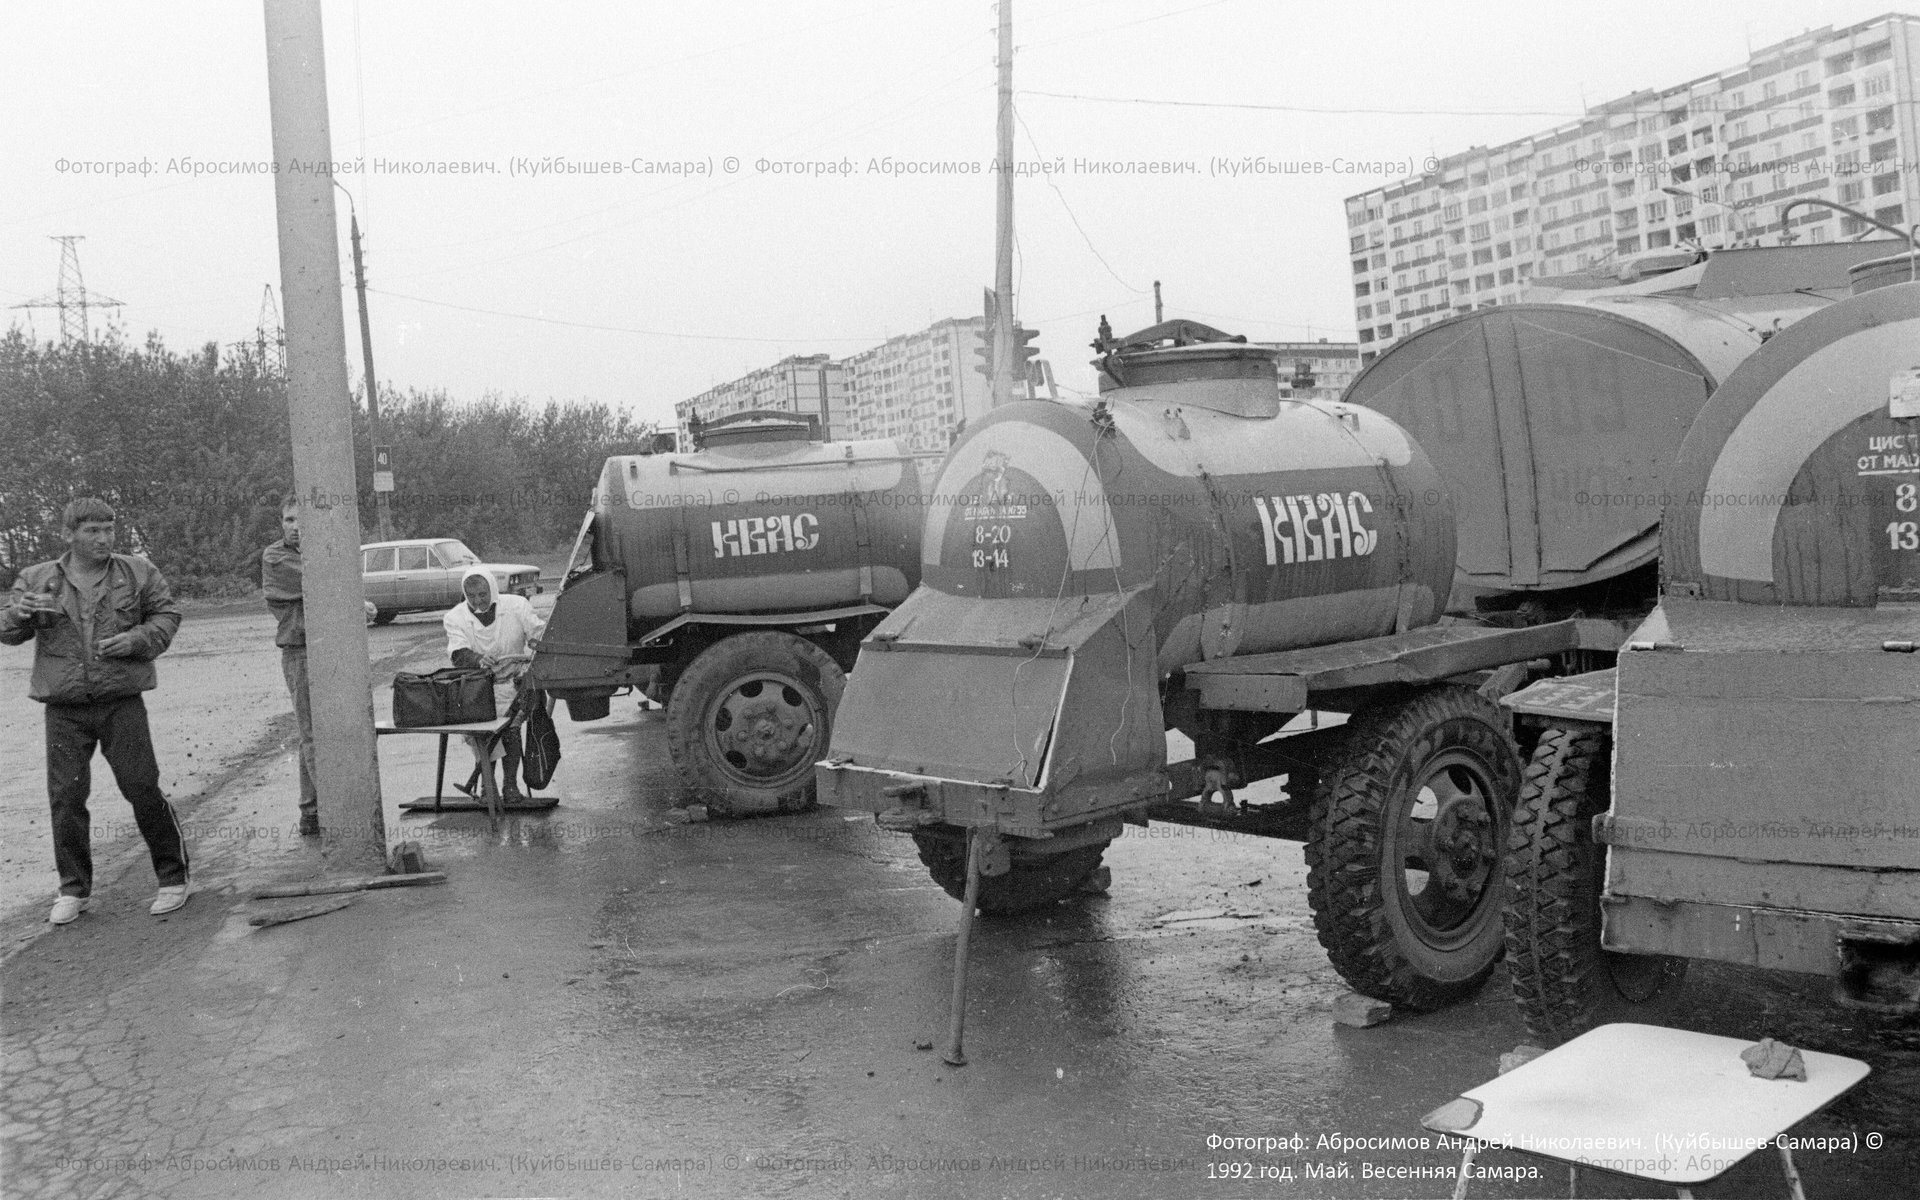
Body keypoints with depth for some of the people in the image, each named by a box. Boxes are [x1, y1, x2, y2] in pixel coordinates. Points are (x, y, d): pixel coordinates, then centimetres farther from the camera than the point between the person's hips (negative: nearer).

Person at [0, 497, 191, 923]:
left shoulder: (137, 573, 4)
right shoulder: (36, 579, 6)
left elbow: (167, 615, 7)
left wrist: (137, 639, -12)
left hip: (121, 702, -1)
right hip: (64, 710, 2)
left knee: (142, 789, -3)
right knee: (66, 796, 3)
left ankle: (172, 877, 10)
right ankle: (74, 889, 17)